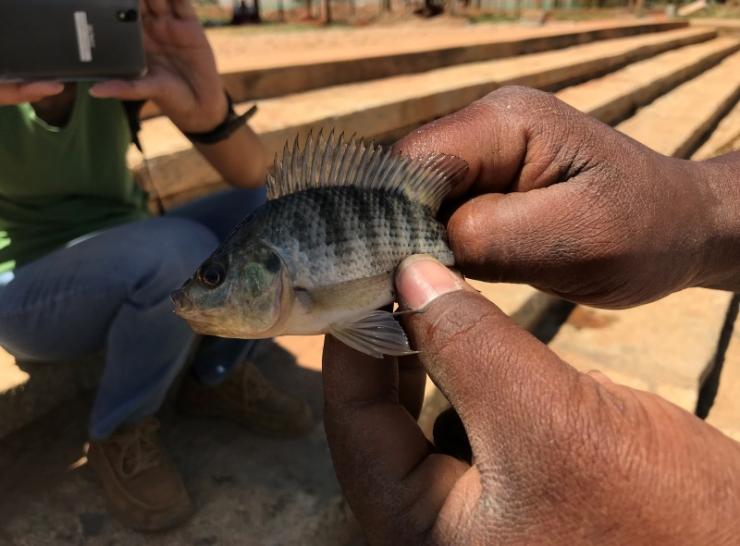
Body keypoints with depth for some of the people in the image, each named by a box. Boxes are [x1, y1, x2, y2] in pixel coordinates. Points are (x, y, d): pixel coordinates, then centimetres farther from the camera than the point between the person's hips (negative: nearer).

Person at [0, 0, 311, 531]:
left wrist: (207, 106, -43)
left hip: (128, 265, 4)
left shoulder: (130, 51, -13)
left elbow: (251, 171, -20)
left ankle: (221, 375, 1)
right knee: (186, 252, -35)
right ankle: (121, 431, -8)